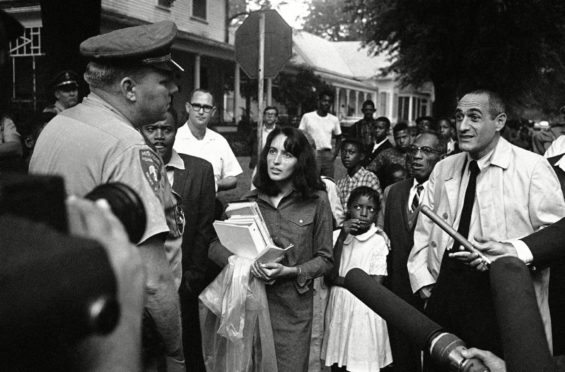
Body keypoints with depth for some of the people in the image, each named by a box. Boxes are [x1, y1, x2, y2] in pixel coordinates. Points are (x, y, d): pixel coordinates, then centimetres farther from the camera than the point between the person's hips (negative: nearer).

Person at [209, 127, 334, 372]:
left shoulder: (316, 201, -3)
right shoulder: (251, 200, 3)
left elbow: (325, 259, 1)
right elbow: (215, 246, 3)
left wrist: (290, 271, -15)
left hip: (292, 308, -2)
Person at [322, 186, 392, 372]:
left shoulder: (378, 241, -7)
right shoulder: (337, 235, 3)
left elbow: (375, 285, -11)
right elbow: (330, 275, -7)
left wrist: (341, 280, -9)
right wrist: (341, 238, -12)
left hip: (364, 310, -3)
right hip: (338, 307, 3)